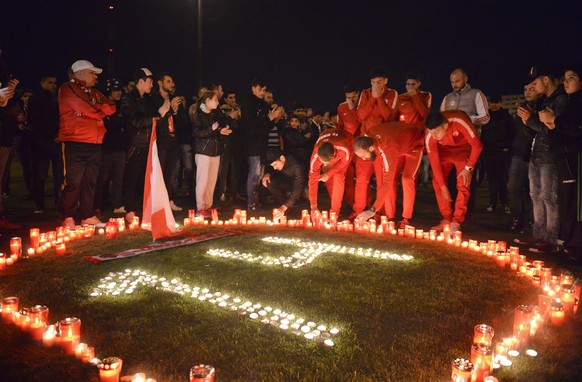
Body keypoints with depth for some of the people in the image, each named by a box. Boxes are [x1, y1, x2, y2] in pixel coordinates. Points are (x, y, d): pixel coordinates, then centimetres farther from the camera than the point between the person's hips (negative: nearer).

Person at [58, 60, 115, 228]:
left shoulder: (95, 93, 23)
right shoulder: (68, 89, 0)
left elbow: (111, 108, 9)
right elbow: (85, 109, -14)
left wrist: (93, 110, -7)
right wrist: (99, 111, 4)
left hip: (94, 144, 7)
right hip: (75, 143, -7)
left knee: (90, 181, 8)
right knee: (73, 181, -7)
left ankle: (87, 215, 15)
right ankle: (68, 218, 0)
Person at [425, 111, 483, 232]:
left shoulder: (459, 122, -39)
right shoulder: (430, 137, -28)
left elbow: (477, 145, -27)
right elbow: (434, 162, -20)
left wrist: (468, 168, -23)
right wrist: (443, 187, -18)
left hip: (464, 148, -3)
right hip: (444, 149, 3)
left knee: (463, 184, -15)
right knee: (437, 181, -8)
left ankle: (456, 222, -12)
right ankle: (447, 219, 0)